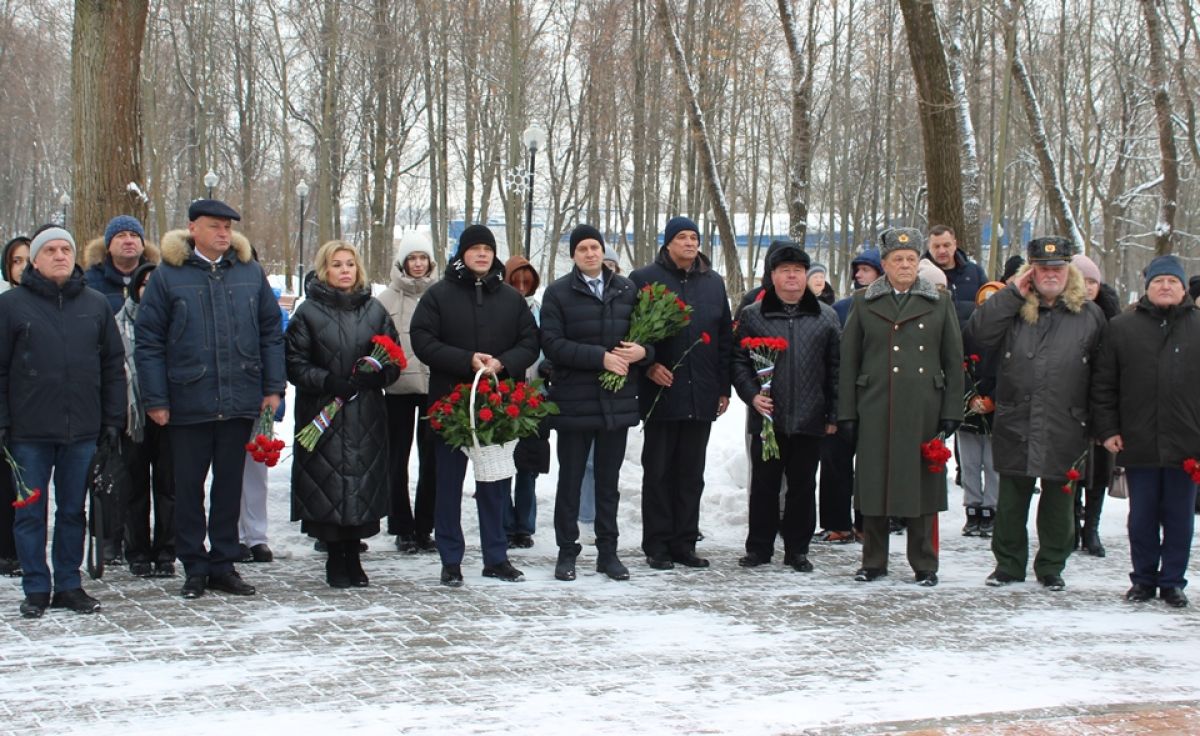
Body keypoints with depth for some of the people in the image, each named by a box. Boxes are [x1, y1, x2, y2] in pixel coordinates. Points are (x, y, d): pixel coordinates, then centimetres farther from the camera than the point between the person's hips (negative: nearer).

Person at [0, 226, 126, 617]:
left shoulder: (96, 305, 8)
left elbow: (113, 365, 11)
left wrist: (113, 419, 5)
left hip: (82, 429, 2)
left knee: (74, 510, 9)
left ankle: (69, 585, 19)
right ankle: (36, 589, 13)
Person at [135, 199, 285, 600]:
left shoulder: (250, 272, 6)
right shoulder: (168, 275, -2)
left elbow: (271, 333, 9)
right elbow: (148, 341, -3)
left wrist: (273, 386, 1)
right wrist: (156, 399, -7)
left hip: (240, 401, 2)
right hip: (188, 402, -2)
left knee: (230, 485, 10)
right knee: (189, 487, 6)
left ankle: (223, 564, 20)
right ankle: (194, 567, 16)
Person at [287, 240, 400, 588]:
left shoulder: (374, 309, 11)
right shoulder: (309, 312, 3)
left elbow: (394, 360, 11)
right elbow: (295, 364, -2)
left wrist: (376, 376, -10)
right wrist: (329, 382, -16)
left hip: (367, 415, 2)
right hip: (321, 414, -2)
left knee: (363, 485, 1)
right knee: (328, 487, -4)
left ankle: (352, 557, 14)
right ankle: (336, 560, 9)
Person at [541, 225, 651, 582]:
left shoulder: (626, 290, 9)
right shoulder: (558, 292, -1)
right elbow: (552, 343, -11)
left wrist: (642, 351, -11)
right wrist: (600, 357, -18)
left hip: (617, 401, 3)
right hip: (574, 401, -3)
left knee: (608, 481, 10)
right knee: (570, 480, 5)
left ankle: (608, 552, 18)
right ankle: (567, 552, 14)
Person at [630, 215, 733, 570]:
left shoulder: (713, 283, 12)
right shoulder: (644, 279, -1)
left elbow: (726, 338, 14)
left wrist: (723, 387, 10)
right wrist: (648, 366, -13)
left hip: (701, 396, 4)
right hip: (662, 392, -4)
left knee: (692, 473, 8)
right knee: (658, 471, 2)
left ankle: (684, 543, 15)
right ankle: (656, 546, 8)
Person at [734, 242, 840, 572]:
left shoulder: (826, 317, 8)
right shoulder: (752, 315, 5)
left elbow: (835, 368, 7)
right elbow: (739, 361, 5)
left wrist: (834, 413, 3)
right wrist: (752, 395, -9)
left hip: (809, 420, 1)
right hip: (767, 418, -1)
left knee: (803, 486, 8)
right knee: (763, 484, 6)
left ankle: (797, 549, 18)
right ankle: (759, 547, 17)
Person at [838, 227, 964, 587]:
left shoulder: (940, 303, 7)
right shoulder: (864, 302, 7)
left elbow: (954, 361, 7)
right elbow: (848, 361, 7)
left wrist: (951, 412, 1)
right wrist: (847, 413, 2)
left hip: (923, 411, 0)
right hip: (875, 410, 0)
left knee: (922, 485, 3)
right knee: (873, 485, 4)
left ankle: (925, 565, 13)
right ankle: (873, 562, 17)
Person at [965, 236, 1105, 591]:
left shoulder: (1089, 314, 5)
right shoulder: (1012, 309, 5)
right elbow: (978, 333, -13)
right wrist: (1013, 293, -12)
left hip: (1064, 428, 0)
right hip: (1015, 425, 0)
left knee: (1058, 501, 10)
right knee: (1011, 500, 8)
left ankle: (1052, 567, 23)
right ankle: (1008, 563, 21)